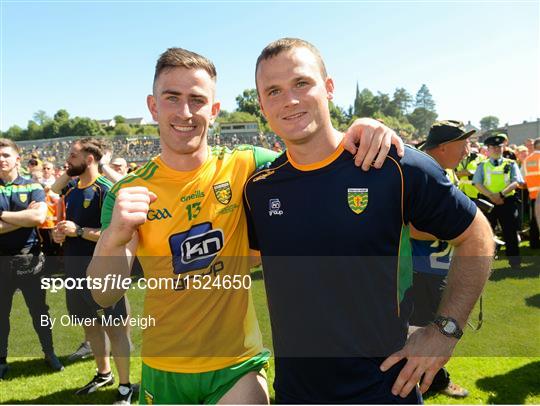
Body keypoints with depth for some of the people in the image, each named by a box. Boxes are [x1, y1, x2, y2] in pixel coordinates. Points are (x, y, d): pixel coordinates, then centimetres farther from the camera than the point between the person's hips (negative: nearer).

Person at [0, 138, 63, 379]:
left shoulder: (33, 187, -2)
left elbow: (39, 217, -19)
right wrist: (25, 217, -16)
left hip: (29, 260, -1)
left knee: (39, 310, 12)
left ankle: (49, 354, 29)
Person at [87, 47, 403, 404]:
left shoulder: (243, 167, -11)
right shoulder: (129, 193, -8)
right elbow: (105, 296, -11)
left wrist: (362, 132, -24)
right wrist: (113, 238, -32)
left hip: (237, 366, -1)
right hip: (163, 371, 2)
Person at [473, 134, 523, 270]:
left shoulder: (511, 164, 7)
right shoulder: (482, 165, 8)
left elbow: (516, 182, -4)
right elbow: (477, 184, -2)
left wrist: (501, 193, -20)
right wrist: (491, 196, -16)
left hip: (508, 201, 0)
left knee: (510, 232, 4)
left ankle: (515, 262, 15)